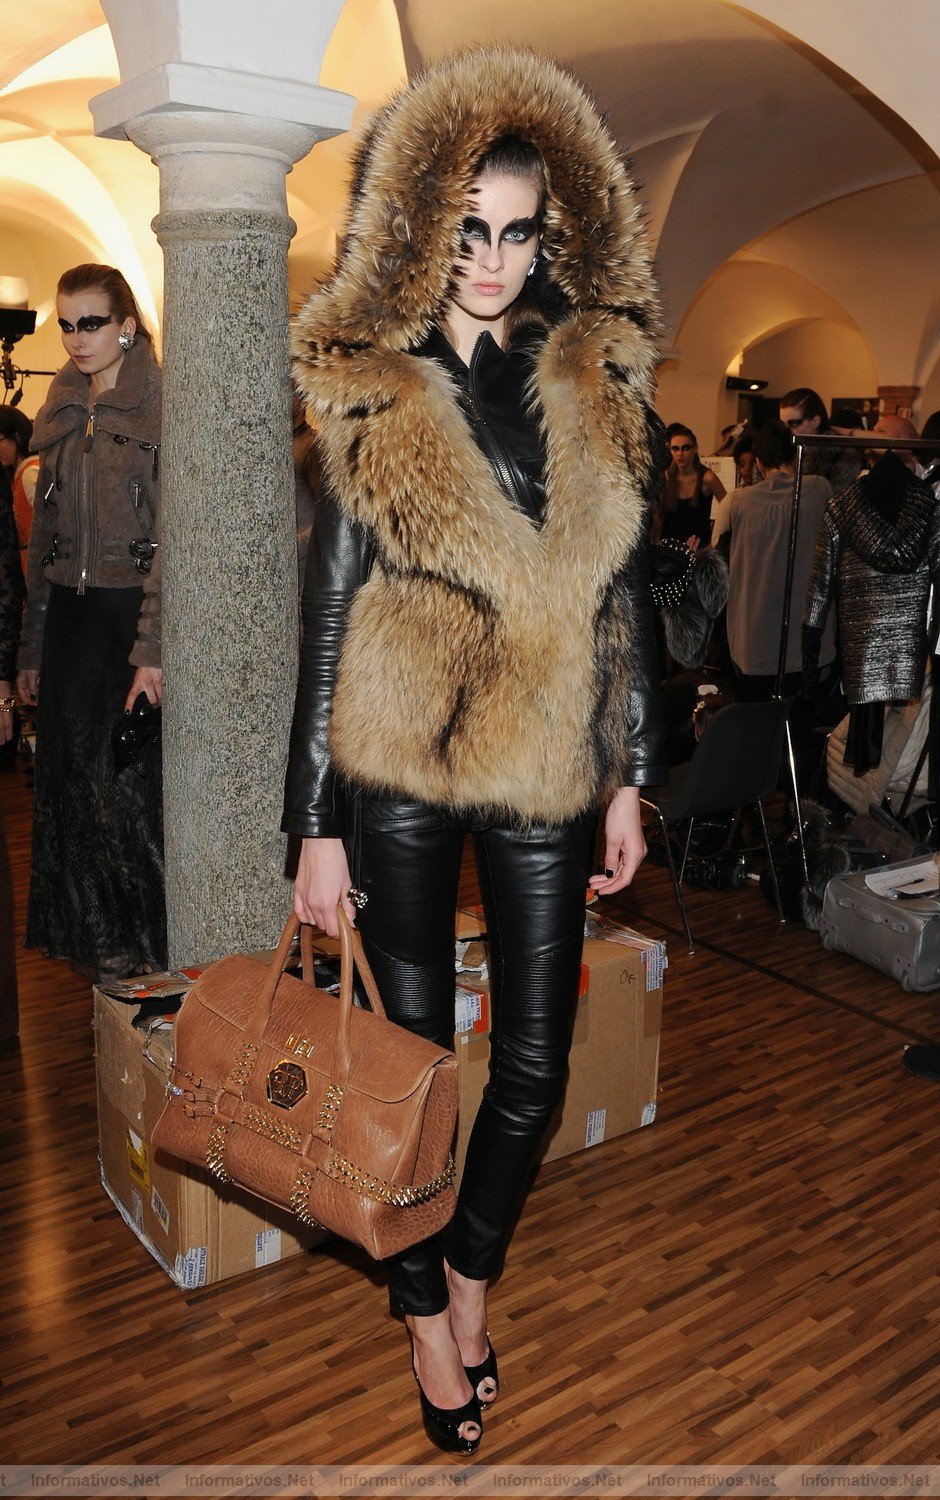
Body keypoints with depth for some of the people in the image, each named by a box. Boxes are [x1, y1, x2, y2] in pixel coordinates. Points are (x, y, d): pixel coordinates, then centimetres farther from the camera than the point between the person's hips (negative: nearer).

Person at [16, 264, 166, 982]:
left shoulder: (162, 406, -7)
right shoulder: (64, 413, 14)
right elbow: (44, 534, 16)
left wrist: (153, 648, -20)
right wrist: (33, 647, 13)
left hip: (135, 609, -6)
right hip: (70, 613, 6)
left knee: (131, 772, 0)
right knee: (69, 767, 8)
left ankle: (139, 940, 16)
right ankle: (89, 933, 24)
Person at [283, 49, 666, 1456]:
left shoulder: (599, 387, 5)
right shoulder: (369, 401, -3)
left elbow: (626, 590, 8)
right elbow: (330, 616, -2)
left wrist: (629, 780, 6)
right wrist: (317, 825, -4)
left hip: (546, 768, 3)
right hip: (400, 770, -2)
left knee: (535, 1059, 9)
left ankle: (471, 1272, 37)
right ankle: (429, 1319, 32)